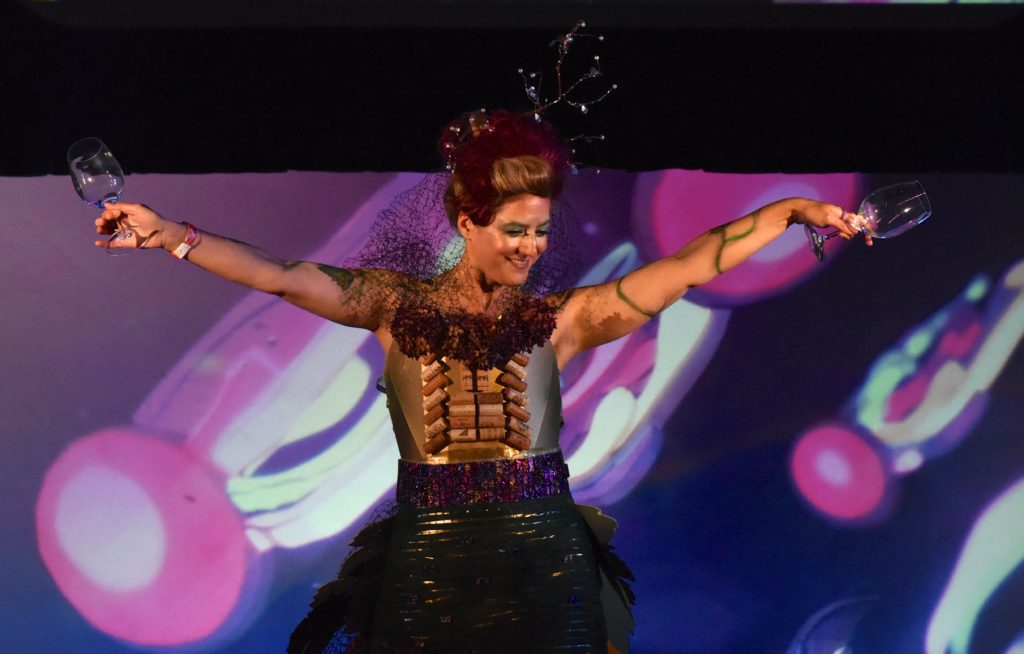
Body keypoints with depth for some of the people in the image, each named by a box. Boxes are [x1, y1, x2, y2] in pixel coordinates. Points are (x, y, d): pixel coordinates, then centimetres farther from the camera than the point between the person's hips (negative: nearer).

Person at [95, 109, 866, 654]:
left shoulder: (562, 318, 2)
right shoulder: (398, 303, 2)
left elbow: (689, 266, -1)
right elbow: (278, 275, -5)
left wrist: (790, 210, -4)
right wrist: (172, 234, -14)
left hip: (543, 554, 1)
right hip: (426, 553, 0)